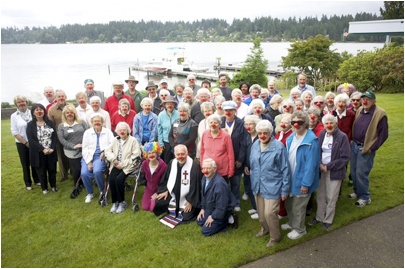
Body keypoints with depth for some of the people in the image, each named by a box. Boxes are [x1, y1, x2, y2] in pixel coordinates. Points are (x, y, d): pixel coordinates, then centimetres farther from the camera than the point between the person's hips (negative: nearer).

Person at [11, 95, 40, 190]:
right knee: (25, 164, 8)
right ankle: (28, 183, 23)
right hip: (21, 144, -1)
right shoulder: (14, 116, -5)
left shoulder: (32, 113, -2)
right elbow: (14, 132, -7)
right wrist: (25, 142, -10)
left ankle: (37, 180, 29)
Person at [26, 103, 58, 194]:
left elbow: (54, 136, 1)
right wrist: (43, 149, -19)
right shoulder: (30, 125, -5)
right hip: (39, 153, -2)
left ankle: (53, 186, 30)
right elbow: (31, 140, -12)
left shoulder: (50, 122, 5)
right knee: (42, 171, 8)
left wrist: (52, 148, -13)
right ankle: (44, 188, 27)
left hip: (51, 151, 2)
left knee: (52, 169, 10)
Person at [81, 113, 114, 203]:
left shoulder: (108, 132, 8)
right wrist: (89, 161, -8)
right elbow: (84, 148, 4)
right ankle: (89, 193, 4)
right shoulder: (87, 132, 12)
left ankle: (102, 191, -4)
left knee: (97, 171, -30)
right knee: (84, 173, -22)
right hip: (89, 156, 3)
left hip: (101, 156, -2)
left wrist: (105, 151, -22)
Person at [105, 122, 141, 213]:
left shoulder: (133, 140, -4)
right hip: (117, 165, 4)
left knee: (119, 179, -27)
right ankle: (115, 202, -4)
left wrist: (123, 164, -15)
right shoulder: (115, 140, 14)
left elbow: (135, 155, -12)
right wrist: (114, 160, -12)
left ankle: (122, 202, -7)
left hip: (128, 166, -4)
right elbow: (107, 150, 6)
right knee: (111, 179, -22)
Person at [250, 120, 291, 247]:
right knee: (261, 212, 19)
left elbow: (285, 169, -12)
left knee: (269, 213, -6)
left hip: (272, 186, -5)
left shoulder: (279, 147, -17)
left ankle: (275, 237, 20)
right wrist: (253, 182, 13)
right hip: (258, 186, 6)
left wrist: (285, 189, -11)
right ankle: (265, 229, 47)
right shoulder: (255, 145, 0)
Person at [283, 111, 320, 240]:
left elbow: (311, 165, -23)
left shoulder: (311, 141, -23)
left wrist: (306, 183, -21)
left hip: (301, 180, -7)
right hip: (290, 178, 7)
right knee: (289, 204, 23)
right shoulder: (291, 138, 1)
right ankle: (292, 223, 47)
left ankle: (299, 229, 34)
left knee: (298, 207, 11)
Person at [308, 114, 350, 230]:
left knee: (331, 198, 9)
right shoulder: (322, 134, 0)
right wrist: (320, 164, -11)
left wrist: (328, 166, -16)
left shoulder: (342, 137, -15)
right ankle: (319, 217, 34)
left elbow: (345, 158, -15)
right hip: (321, 170, 4)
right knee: (320, 196, 15)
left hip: (334, 172, -4)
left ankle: (328, 220, 28)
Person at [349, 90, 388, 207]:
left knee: (361, 173, 0)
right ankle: (357, 191, 35)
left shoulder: (380, 114, -15)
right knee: (353, 171, 15)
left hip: (366, 149, -6)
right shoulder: (359, 111, 5)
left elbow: (383, 134, -13)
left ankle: (365, 197, 18)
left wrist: (371, 148, -14)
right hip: (354, 145, 7)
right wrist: (352, 141, 8)